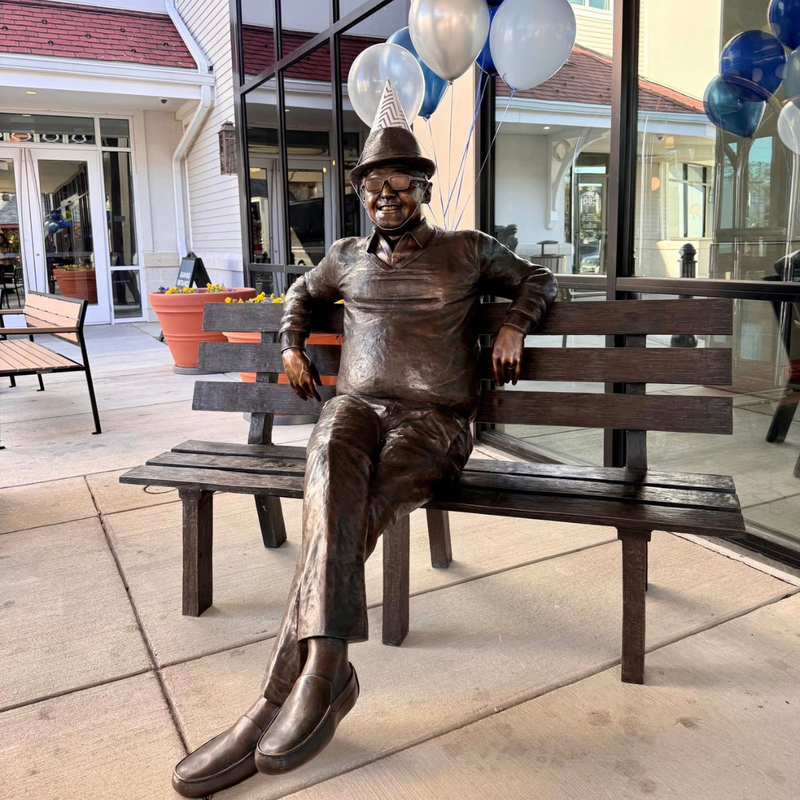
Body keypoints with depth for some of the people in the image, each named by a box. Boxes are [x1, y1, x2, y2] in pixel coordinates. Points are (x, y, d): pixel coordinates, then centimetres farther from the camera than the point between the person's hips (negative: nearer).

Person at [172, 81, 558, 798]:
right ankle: (326, 673, -39)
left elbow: (538, 279, 25)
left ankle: (277, 697, -29)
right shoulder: (349, 257, 21)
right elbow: (302, 291, 40)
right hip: (355, 404, 2)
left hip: (434, 418, -2)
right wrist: (292, 346, 25)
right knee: (333, 482, -37)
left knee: (348, 511, -33)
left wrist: (515, 326, 7)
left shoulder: (469, 252, 14)